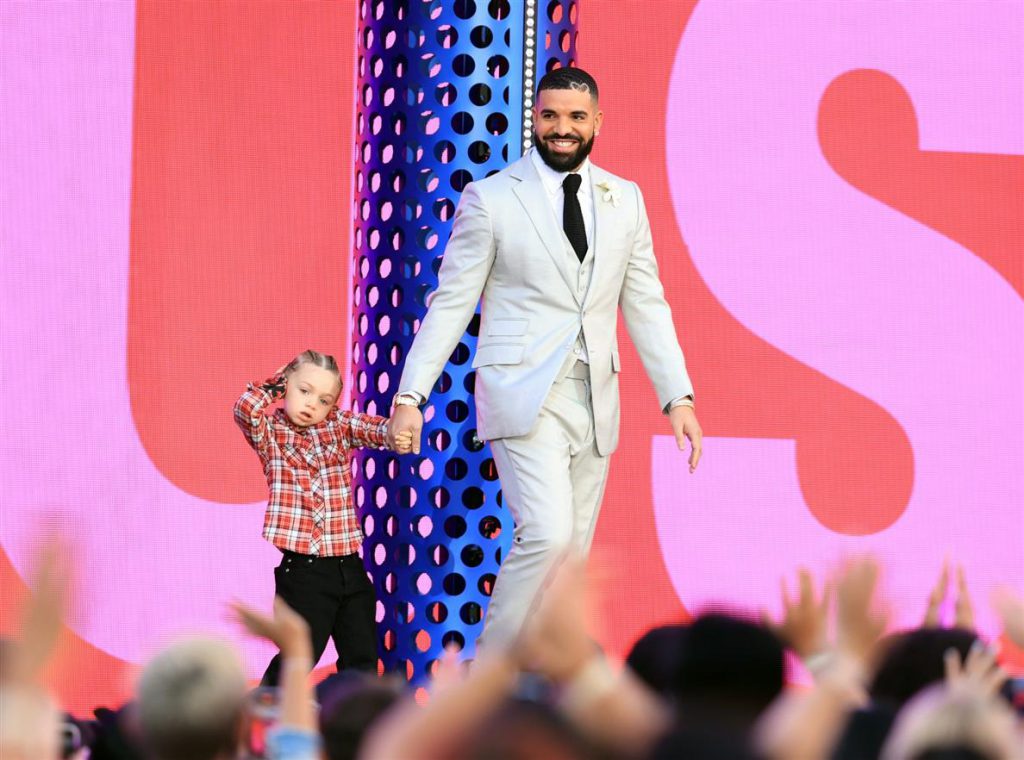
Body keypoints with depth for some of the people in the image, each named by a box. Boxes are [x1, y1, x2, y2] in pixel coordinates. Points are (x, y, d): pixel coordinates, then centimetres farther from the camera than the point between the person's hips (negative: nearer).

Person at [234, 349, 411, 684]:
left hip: (348, 566, 4)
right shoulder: (271, 432, 2)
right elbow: (246, 408, -17)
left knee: (362, 658, 6)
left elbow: (372, 428, -6)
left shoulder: (339, 426, 11)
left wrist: (393, 435, -29)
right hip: (302, 570, -4)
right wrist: (276, 385, 0)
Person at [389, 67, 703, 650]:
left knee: (572, 555, 5)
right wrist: (411, 395, -8)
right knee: (546, 535, -20)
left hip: (593, 403, 5)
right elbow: (452, 302, 0)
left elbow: (646, 306, 14)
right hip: (524, 396, -5)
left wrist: (679, 397, 6)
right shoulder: (490, 198, 0)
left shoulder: (625, 201, 12)